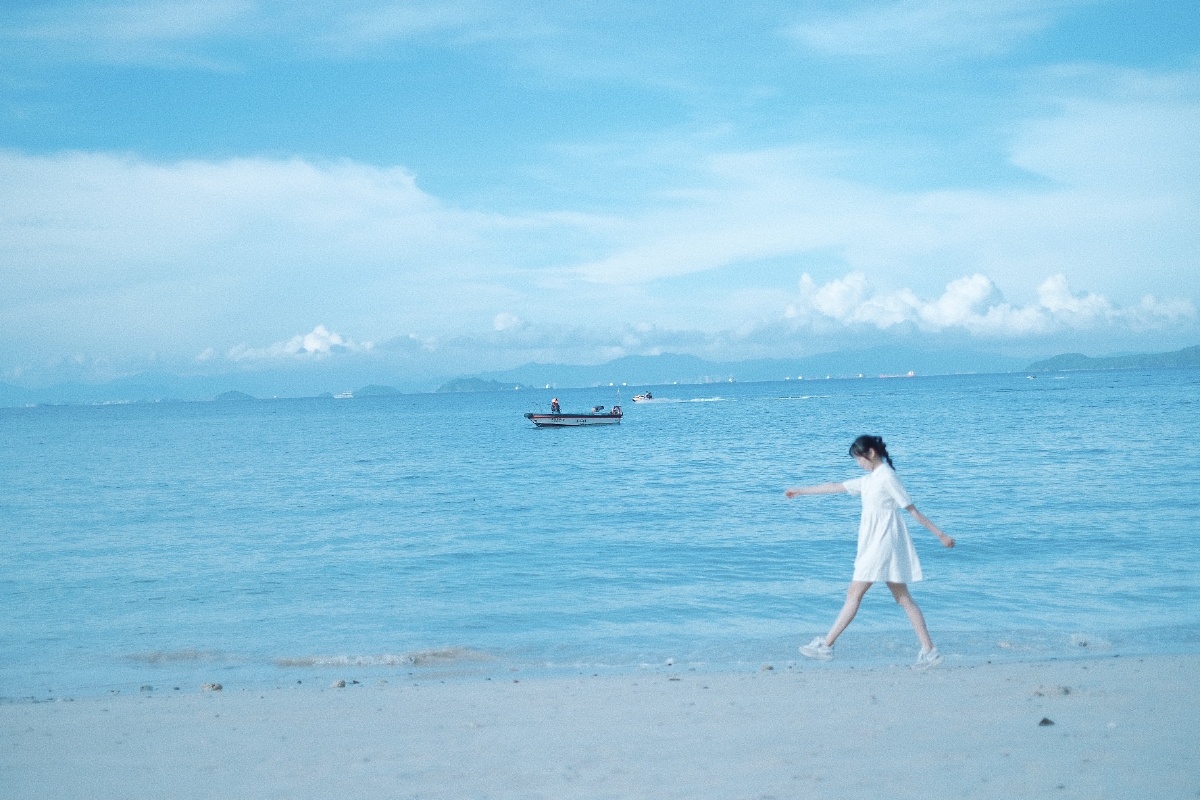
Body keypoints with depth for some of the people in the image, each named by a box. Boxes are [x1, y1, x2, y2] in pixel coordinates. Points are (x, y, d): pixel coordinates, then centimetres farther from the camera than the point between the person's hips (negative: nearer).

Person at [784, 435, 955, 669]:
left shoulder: (887, 477, -11)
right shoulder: (869, 480, 15)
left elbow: (912, 509, -11)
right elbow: (835, 487, 22)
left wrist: (940, 534, -9)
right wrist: (801, 490, 26)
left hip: (883, 544, -9)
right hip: (873, 545, 9)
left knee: (854, 593, -5)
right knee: (903, 598, 5)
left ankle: (826, 645, 0)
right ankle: (929, 650, 3)